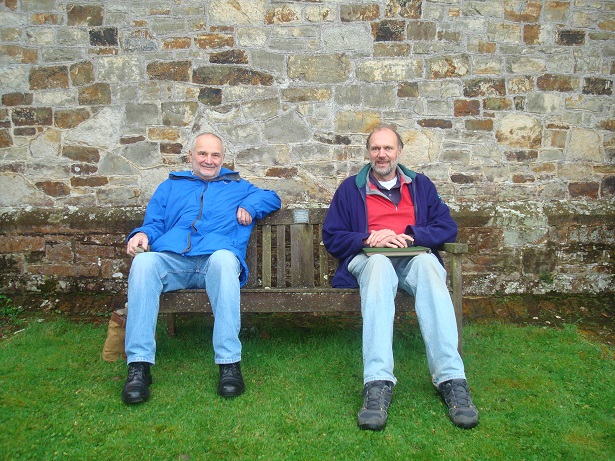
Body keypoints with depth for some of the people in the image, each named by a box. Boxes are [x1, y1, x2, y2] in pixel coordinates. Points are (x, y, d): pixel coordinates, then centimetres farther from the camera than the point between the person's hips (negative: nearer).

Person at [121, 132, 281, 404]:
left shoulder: (237, 186, 31)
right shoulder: (171, 185, 31)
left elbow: (273, 198, 28)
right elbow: (154, 222, 23)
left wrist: (250, 206, 7)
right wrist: (142, 234, -1)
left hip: (214, 259, -1)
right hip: (171, 259, 2)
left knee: (224, 259, -39)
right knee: (143, 262, -33)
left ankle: (230, 364, -40)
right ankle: (139, 366, -33)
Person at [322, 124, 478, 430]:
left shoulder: (421, 185, 22)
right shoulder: (350, 188, 19)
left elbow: (448, 228, 10)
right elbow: (331, 237, 11)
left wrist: (408, 236, -8)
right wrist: (368, 240, -7)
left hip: (414, 257, 1)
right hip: (368, 258, -1)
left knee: (428, 263, -36)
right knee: (379, 264, -38)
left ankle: (451, 379, -42)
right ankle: (378, 383, -50)